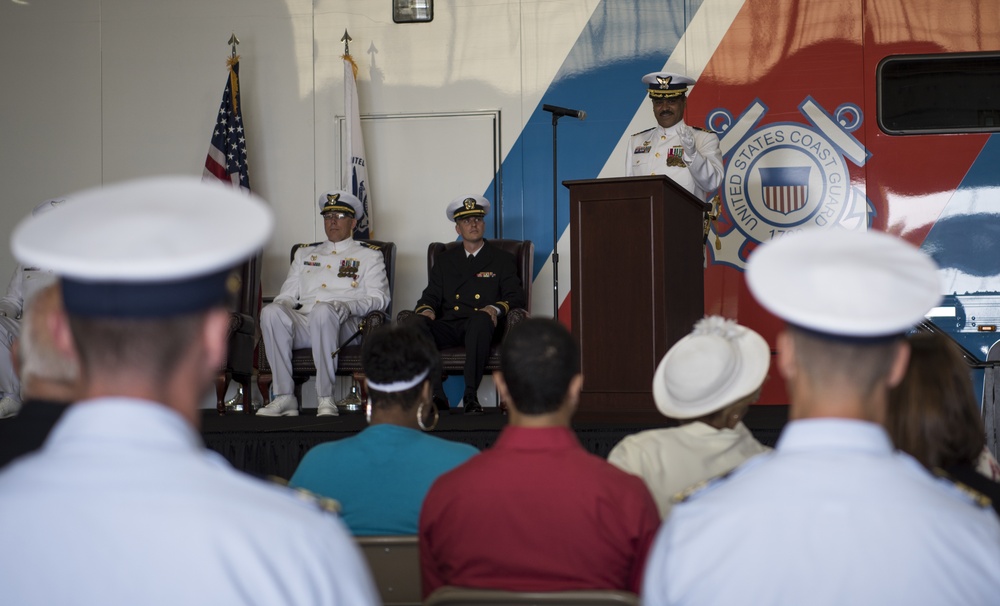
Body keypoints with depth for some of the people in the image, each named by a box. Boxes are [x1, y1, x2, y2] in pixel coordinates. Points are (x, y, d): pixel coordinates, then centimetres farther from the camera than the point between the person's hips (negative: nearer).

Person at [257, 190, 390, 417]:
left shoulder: (369, 255, 18)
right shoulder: (305, 253, 30)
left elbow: (379, 297, 5)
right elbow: (288, 294, 25)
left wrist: (348, 307, -15)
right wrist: (281, 305, -1)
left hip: (345, 325, -3)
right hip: (302, 324, 4)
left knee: (323, 311, -40)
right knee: (271, 311, -30)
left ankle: (325, 398, -35)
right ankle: (284, 397, -31)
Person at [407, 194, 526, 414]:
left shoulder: (502, 260, 18)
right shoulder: (444, 260, 26)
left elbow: (516, 297, 8)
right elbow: (431, 296, 19)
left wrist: (496, 309, -15)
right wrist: (426, 309, -7)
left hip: (480, 325, -2)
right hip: (448, 327, 2)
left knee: (481, 319, -40)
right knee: (417, 323, -31)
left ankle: (471, 395, -38)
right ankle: (436, 396, -35)